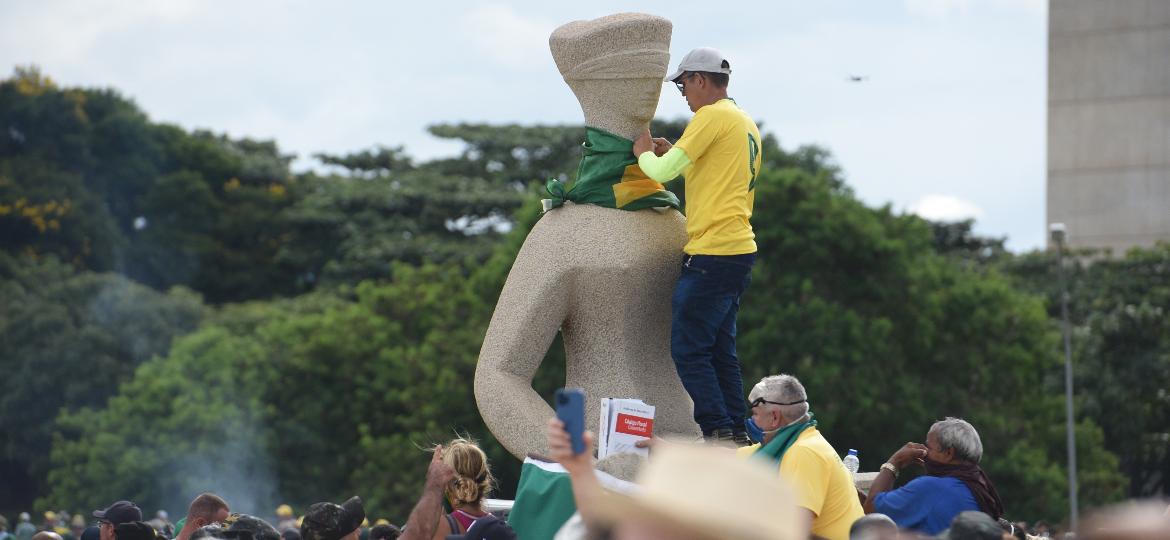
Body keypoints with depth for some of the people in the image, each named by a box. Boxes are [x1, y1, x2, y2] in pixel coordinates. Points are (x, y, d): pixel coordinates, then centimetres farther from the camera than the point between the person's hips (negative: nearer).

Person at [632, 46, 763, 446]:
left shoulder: (713, 116, -11)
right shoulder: (747, 124, 18)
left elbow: (663, 172, -15)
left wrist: (644, 153, 7)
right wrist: (672, 154, 20)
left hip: (712, 253, -10)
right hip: (740, 249, 10)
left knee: (688, 350, -7)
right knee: (721, 350, 13)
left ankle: (720, 434, -11)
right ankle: (737, 439, 11)